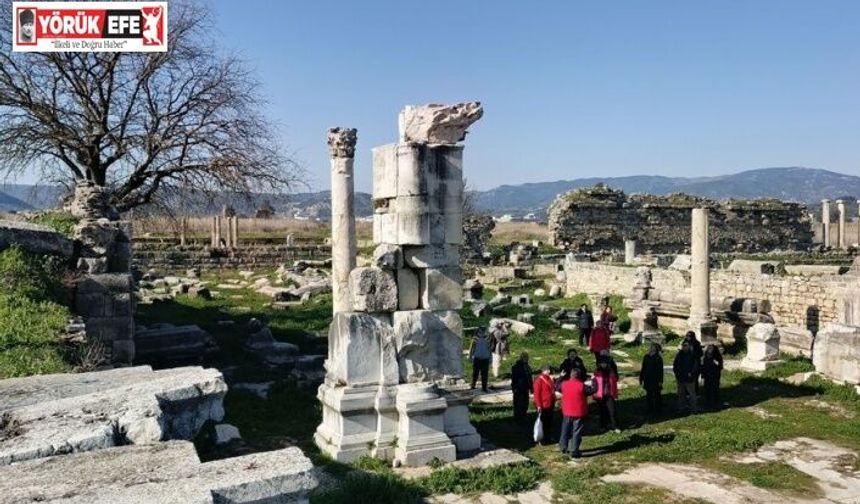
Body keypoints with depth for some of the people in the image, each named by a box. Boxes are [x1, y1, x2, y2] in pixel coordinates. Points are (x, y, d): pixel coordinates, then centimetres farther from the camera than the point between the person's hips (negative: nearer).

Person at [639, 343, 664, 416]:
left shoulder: (658, 358, -8)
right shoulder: (646, 357, 6)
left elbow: (660, 370, -9)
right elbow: (643, 368, 12)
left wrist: (660, 381, -12)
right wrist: (641, 378, 11)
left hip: (656, 380, -5)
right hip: (647, 379, 5)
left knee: (657, 395, 4)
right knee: (649, 396, 11)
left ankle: (658, 410, 14)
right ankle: (650, 410, 22)